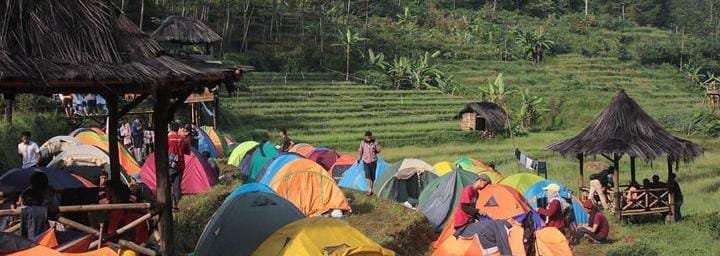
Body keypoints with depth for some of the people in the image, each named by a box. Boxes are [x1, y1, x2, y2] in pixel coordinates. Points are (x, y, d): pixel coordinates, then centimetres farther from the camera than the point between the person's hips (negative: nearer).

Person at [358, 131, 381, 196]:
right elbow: (360, 152, 11)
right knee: (368, 175, -13)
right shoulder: (362, 143, 2)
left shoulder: (375, 142, -2)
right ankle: (369, 190, -17)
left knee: (372, 176, 5)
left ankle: (371, 189, 20)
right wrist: (359, 159, 5)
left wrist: (375, 151, -18)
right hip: (366, 161, 0)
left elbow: (379, 150, 3)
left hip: (373, 161, 0)